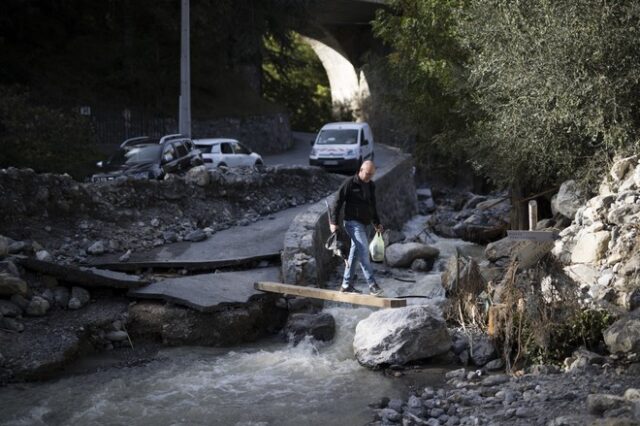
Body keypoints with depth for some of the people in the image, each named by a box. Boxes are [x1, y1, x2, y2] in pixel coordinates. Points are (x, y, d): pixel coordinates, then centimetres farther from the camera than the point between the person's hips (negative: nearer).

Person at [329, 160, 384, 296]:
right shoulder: (349, 183, -10)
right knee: (364, 253, -15)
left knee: (355, 254, 11)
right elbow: (337, 202, -8)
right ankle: (372, 285, -17)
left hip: (363, 224, 8)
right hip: (353, 223, -8)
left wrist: (377, 223, 19)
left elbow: (373, 206, 23)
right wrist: (333, 222, -11)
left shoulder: (371, 185, 12)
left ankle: (346, 285, 18)